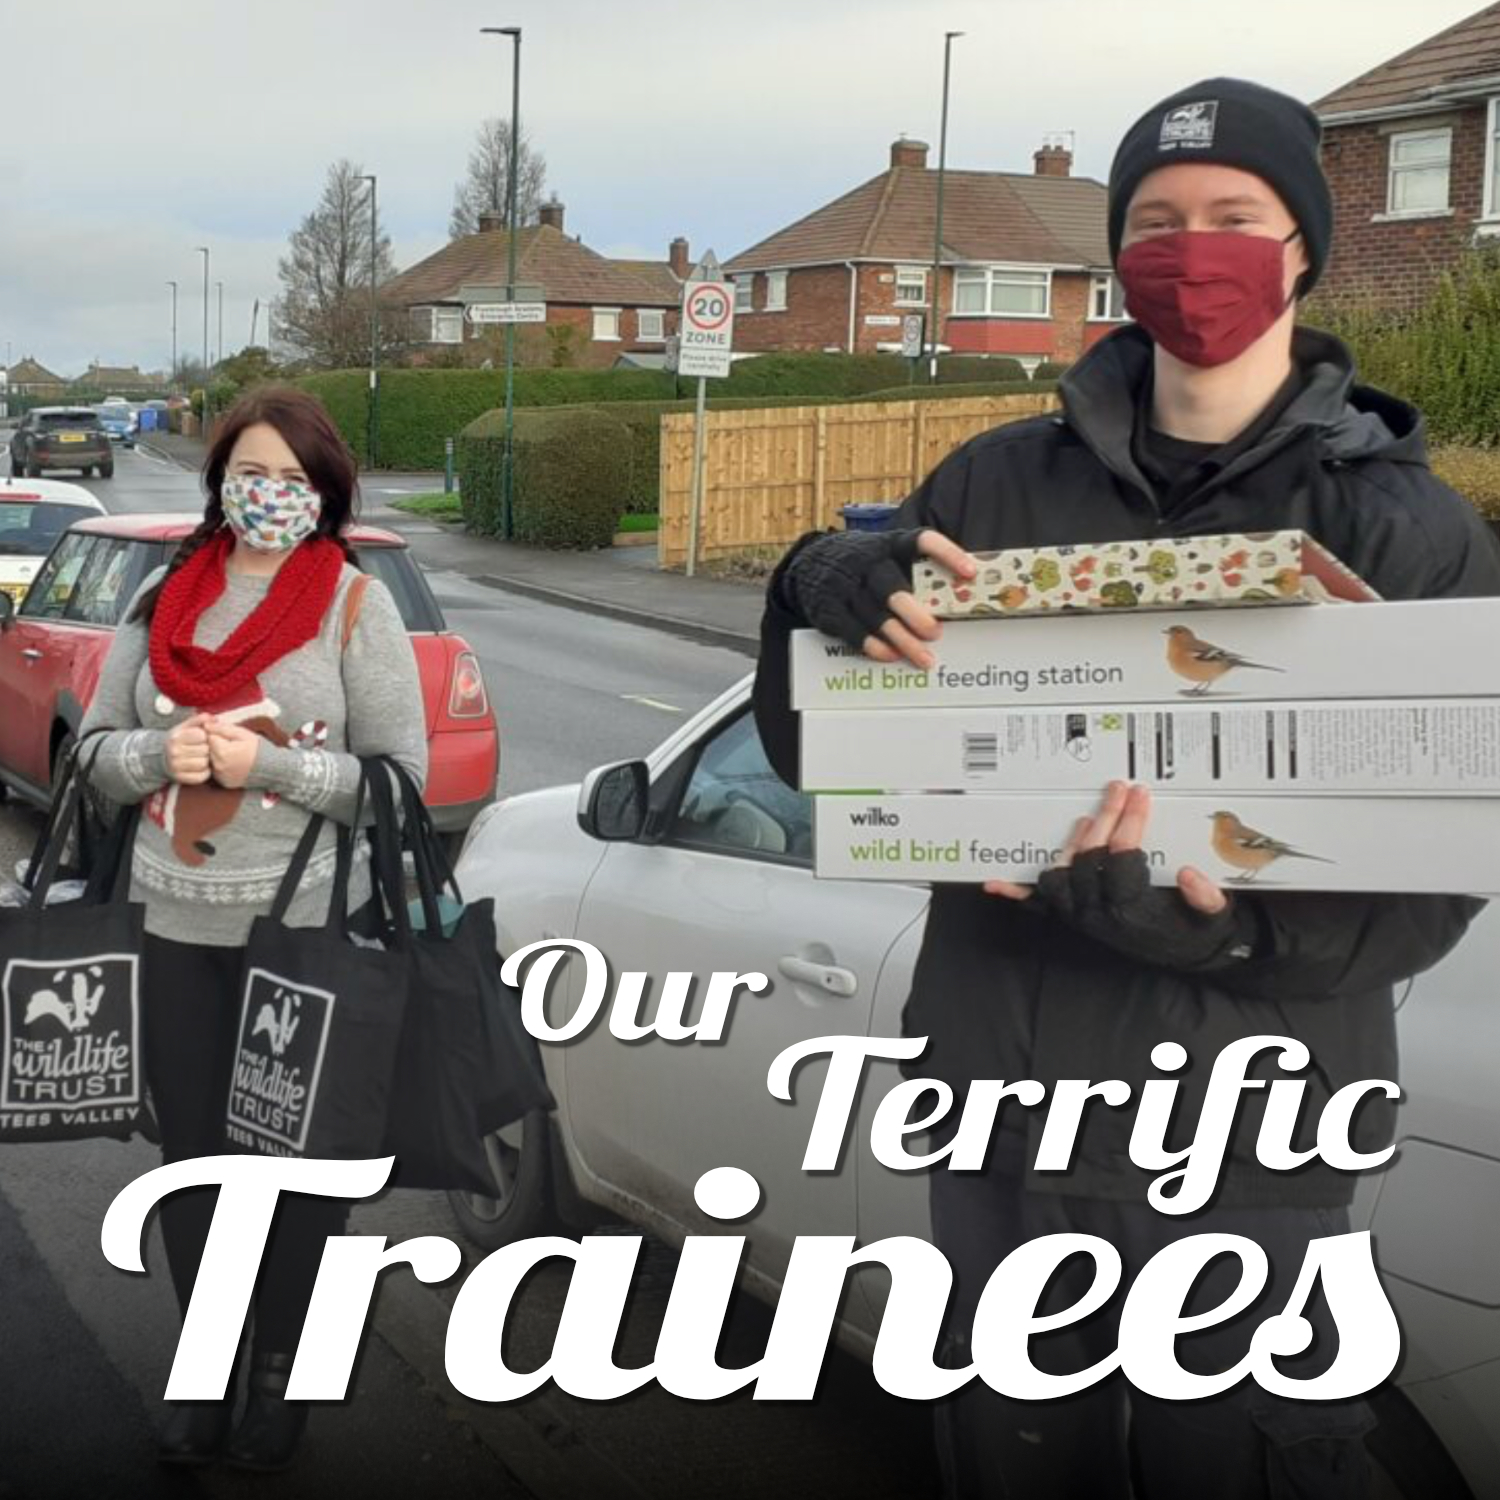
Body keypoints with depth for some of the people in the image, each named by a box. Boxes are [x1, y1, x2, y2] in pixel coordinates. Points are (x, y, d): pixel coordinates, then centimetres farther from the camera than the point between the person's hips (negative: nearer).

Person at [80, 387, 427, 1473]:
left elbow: (402, 773, -7)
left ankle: (283, 1375, 26)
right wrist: (162, 752, -12)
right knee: (191, 1151, 12)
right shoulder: (164, 597, 7)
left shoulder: (356, 602, -4)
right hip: (178, 927, 3)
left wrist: (267, 763, -18)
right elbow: (98, 748, 9)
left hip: (310, 929, -3)